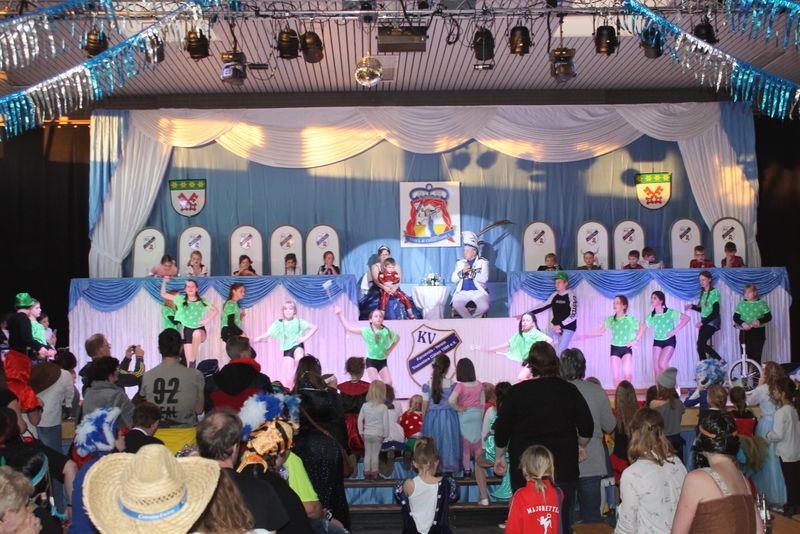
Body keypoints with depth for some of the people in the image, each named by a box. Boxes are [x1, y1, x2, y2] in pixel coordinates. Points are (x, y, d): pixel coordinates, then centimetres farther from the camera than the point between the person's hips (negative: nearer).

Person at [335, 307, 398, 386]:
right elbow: (349, 327, -7)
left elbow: (397, 338, 19)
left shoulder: (387, 331, -1)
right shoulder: (366, 331, -6)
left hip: (382, 361, 2)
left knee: (388, 383, -5)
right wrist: (339, 314, -10)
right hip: (371, 361, -2)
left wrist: (389, 350, 9)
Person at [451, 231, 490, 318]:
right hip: (463, 292, 2)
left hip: (478, 292, -2)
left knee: (484, 307, -31)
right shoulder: (460, 262, 14)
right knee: (456, 305, -30)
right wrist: (462, 272, -11)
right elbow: (453, 279, 6)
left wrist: (471, 272, -15)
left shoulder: (483, 262, 4)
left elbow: (484, 278, -9)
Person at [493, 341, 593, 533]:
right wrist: (577, 447, 20)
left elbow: (501, 430, -1)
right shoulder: (569, 390, -2)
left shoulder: (517, 392, -5)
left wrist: (499, 456, 13)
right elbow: (587, 430, 2)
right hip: (563, 468, 1)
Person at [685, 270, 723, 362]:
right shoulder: (703, 292, 11)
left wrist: (703, 322, -19)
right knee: (700, 347, 1)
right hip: (704, 322, 8)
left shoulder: (714, 292, -11)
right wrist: (692, 306, 3)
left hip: (712, 321, -8)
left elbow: (715, 312, -16)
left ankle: (721, 361, -6)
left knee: (701, 344, -19)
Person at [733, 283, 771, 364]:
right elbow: (735, 317, 2)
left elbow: (768, 317, -1)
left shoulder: (762, 303, 3)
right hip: (744, 332, 2)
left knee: (756, 356, -4)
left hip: (758, 332, -2)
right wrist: (742, 323, -19)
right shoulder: (741, 304, 8)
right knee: (745, 356, 1)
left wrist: (759, 321, -21)